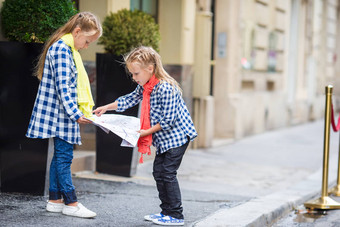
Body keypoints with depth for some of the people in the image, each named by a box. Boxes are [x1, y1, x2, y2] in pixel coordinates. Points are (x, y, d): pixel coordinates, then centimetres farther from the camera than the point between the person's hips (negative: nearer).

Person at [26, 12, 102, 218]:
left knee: (61, 155, 11)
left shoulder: (69, 49, 15)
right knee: (64, 156, -6)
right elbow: (63, 86, -22)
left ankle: (55, 200, 17)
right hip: (60, 112, -10)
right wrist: (76, 114, -24)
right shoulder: (61, 49, -16)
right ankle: (71, 203, -2)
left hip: (63, 113, 10)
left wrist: (84, 110, 19)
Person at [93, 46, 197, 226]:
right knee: (158, 172, 10)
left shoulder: (166, 88, -24)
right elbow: (131, 99, 21)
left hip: (177, 136, -10)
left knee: (168, 173, -8)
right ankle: (166, 211, 17)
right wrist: (107, 107, 18)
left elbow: (168, 120, -24)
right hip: (163, 139, 10)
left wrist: (147, 131, -18)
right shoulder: (144, 87, 5)